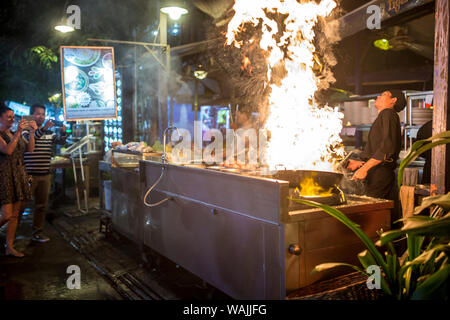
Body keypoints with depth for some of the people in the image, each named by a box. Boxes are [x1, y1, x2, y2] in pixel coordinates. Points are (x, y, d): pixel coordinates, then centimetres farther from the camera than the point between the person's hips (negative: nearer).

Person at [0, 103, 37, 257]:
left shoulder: (16, 134, 14)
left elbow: (30, 149, 5)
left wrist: (32, 132, -5)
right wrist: (19, 132, -23)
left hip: (19, 175, 7)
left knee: (15, 214, 8)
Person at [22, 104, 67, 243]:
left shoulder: (49, 133, 14)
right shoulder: (26, 130, -3)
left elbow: (61, 141, 8)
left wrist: (63, 133, -15)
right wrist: (43, 129, -36)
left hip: (45, 175, 5)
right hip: (29, 175, -5)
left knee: (42, 206, 11)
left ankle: (37, 233, 21)